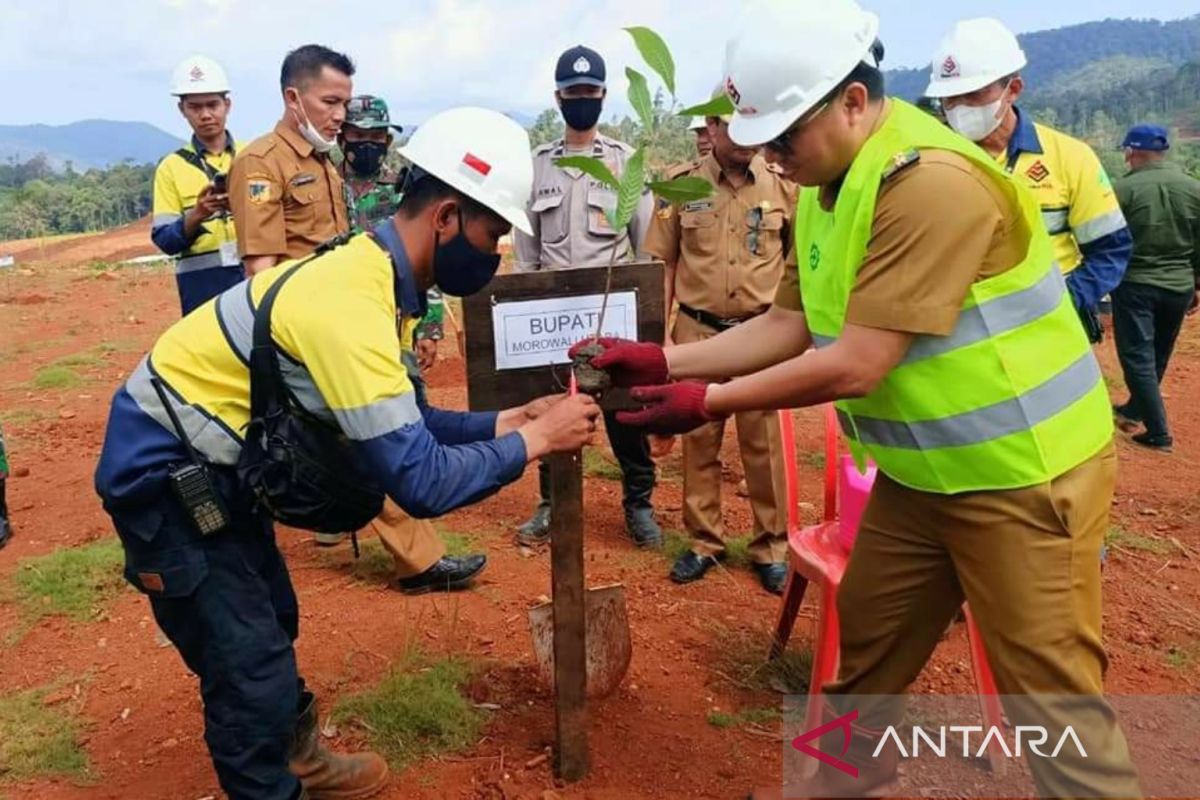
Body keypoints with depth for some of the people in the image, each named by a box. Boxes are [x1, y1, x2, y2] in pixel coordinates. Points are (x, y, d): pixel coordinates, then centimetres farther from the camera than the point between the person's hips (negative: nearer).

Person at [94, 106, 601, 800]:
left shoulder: (374, 272, -3)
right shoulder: (352, 302, -34)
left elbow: (402, 424, 2)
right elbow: (421, 482, -35)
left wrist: (502, 422, -7)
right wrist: (534, 440, -23)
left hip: (212, 463, 10)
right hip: (164, 473, -10)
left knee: (271, 626, 23)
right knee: (255, 673, -3)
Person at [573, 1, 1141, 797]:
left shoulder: (929, 181, -26)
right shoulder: (828, 187, 3)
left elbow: (856, 366, -28)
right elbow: (788, 325, 4)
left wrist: (710, 402, -19)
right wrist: (662, 360, -4)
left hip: (1022, 474, -9)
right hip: (919, 473, 9)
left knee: (1050, 697, 3)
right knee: (866, 655, 20)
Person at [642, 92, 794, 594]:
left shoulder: (783, 184, 0)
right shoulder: (681, 184, -1)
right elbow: (663, 264, 4)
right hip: (697, 331, 1)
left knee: (764, 442, 7)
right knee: (698, 439, 9)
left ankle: (772, 546, 22)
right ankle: (704, 541, 25)